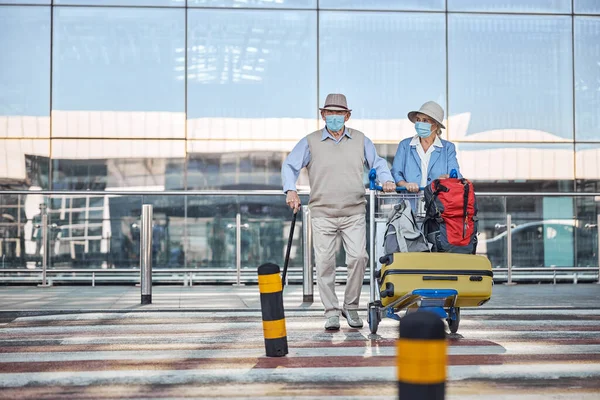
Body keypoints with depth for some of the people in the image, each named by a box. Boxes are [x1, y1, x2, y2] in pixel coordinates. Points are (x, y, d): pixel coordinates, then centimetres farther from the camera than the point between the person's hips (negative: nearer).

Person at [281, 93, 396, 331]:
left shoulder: (360, 140, 12)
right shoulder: (310, 142, 5)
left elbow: (377, 163, 20)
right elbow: (289, 166, 4)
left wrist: (386, 180, 1)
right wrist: (291, 190, -12)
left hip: (354, 214, 1)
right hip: (322, 215, -1)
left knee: (358, 257, -11)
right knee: (324, 263, -3)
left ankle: (351, 307, 8)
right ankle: (332, 312, 8)